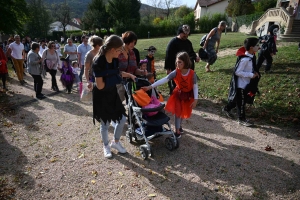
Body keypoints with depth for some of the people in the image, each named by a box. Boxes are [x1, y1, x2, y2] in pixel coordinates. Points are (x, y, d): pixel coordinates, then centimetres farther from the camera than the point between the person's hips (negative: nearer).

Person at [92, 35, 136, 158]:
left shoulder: (115, 60, -3)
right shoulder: (98, 62, -25)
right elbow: (99, 85, -25)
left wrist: (129, 75, 6)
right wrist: (114, 78, -14)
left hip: (113, 93, 7)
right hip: (101, 97, -7)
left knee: (122, 119, 10)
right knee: (105, 124, 8)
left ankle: (116, 142, 34)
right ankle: (106, 146, 33)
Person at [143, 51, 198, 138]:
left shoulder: (192, 74, -24)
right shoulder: (176, 72, -22)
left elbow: (195, 87, -14)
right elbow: (164, 80, -28)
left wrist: (195, 99, -15)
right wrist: (150, 86, -35)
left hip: (188, 95, 0)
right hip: (178, 94, 0)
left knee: (184, 112, 15)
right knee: (178, 112, 0)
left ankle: (180, 125, 42)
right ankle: (177, 131, 15)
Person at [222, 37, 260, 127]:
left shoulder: (251, 57, 2)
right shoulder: (245, 59, -27)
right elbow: (237, 72, -25)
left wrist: (254, 72, -1)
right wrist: (251, 75, -21)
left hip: (246, 83, 10)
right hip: (240, 84, -10)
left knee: (239, 100, 22)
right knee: (241, 102, 5)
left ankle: (226, 108, 41)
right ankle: (242, 119, 21)